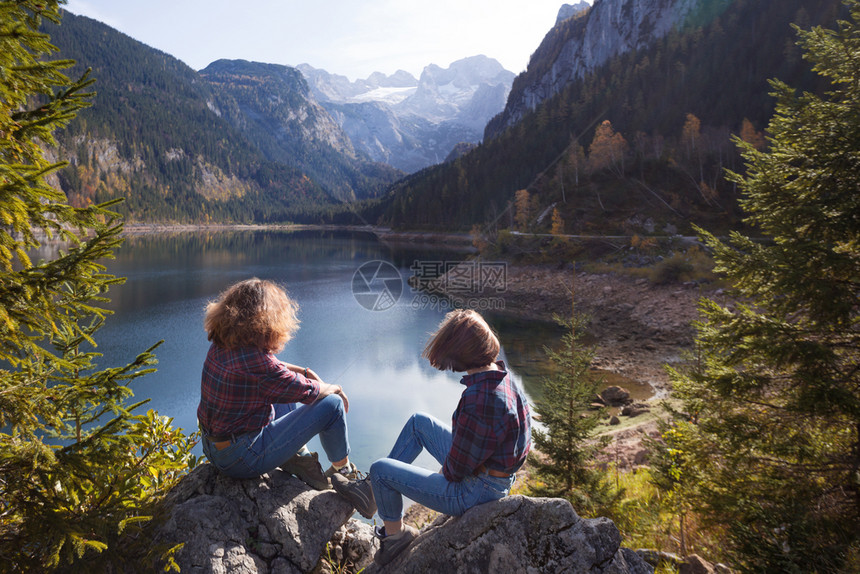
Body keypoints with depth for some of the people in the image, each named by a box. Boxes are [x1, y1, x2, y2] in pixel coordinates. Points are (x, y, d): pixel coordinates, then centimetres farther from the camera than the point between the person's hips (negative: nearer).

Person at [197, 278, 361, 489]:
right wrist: (335, 389, 4)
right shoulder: (255, 360, -29)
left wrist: (304, 371, 11)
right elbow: (309, 392, -16)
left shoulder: (221, 344, -2)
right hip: (242, 459, -9)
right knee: (331, 403, -4)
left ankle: (298, 456, 14)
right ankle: (342, 467, 21)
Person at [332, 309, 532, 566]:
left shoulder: (479, 401, -35)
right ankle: (372, 489, 31)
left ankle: (394, 532, 31)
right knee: (419, 422, 20)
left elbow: (458, 469, -26)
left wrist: (447, 474, -4)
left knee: (380, 469, 4)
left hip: (475, 492, -9)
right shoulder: (503, 379, -6)